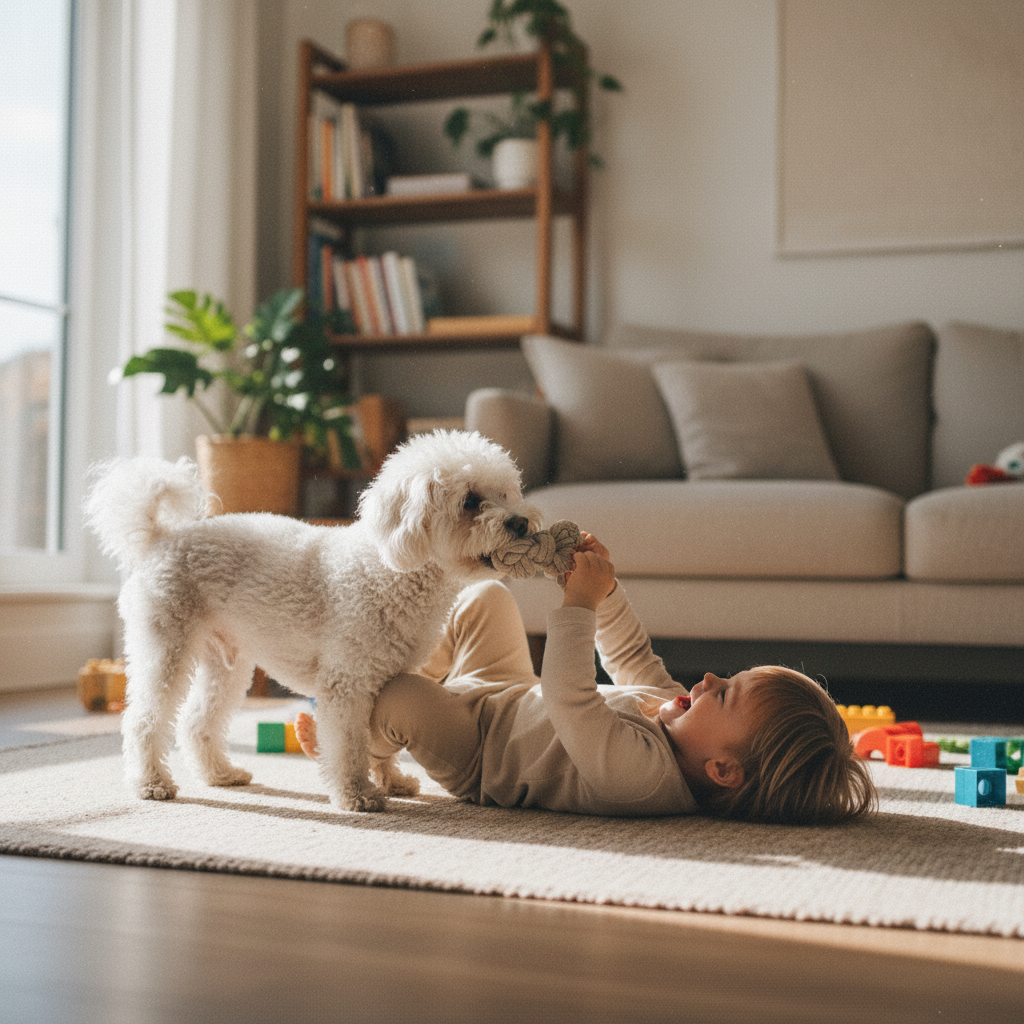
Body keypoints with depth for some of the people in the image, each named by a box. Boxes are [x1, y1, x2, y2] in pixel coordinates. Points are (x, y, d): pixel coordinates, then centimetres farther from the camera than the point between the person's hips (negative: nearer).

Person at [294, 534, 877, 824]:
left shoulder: (643, 772, -41)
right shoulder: (677, 717, -14)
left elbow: (566, 698, -46)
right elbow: (631, 657, 2)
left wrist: (581, 604, -39)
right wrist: (604, 589, -9)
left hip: (473, 754, -8)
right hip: (512, 700, 8)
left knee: (396, 697, -30)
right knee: (486, 597, 7)